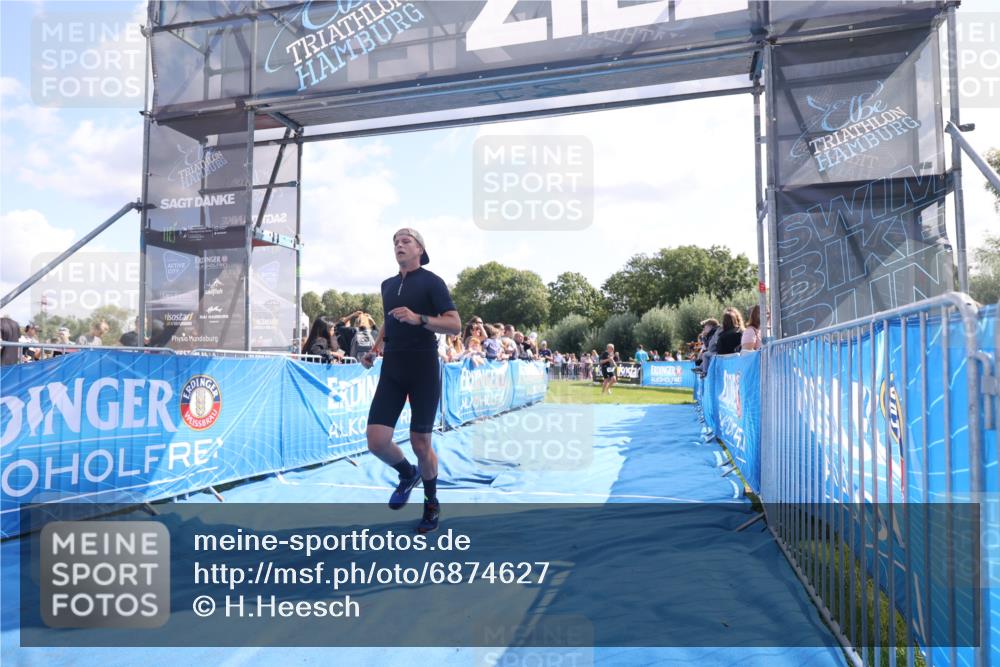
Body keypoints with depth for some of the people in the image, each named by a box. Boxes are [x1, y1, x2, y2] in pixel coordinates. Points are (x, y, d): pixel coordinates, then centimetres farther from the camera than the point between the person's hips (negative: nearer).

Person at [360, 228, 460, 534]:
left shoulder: (432, 282, -5)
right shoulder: (387, 285, 14)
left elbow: (455, 325, -13)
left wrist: (419, 318, -27)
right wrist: (375, 348, 14)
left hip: (424, 370, -5)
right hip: (392, 370, 5)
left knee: (421, 444, 2)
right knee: (376, 441, -6)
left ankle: (432, 504, 27)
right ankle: (408, 474, 27)